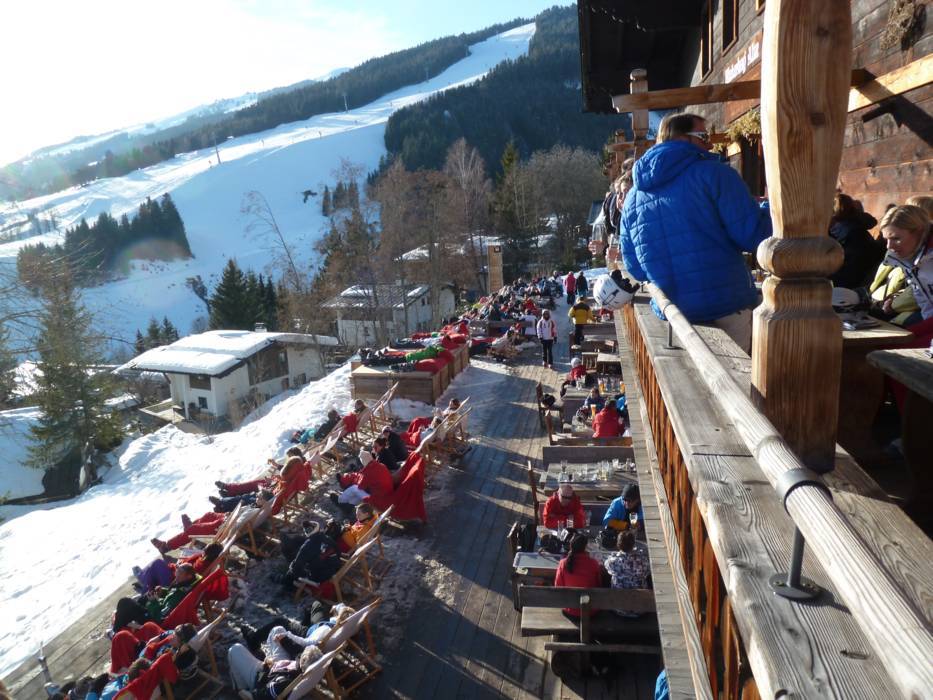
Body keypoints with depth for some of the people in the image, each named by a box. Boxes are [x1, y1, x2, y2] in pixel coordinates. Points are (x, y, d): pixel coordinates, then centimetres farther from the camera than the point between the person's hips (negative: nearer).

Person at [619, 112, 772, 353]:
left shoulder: (632, 197, 8)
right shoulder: (713, 174, -8)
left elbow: (635, 269, 12)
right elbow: (753, 235, -11)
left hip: (671, 313, 5)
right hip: (727, 309, -5)